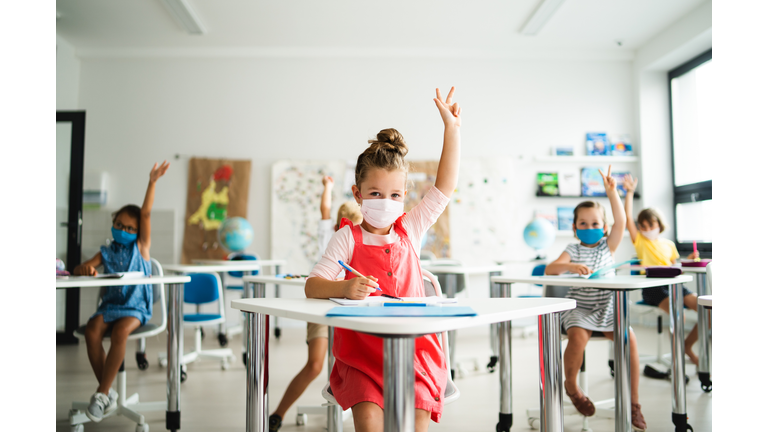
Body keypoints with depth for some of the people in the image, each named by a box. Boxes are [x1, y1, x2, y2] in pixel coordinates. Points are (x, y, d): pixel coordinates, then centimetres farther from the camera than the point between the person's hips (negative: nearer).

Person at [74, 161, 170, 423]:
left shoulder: (141, 247, 5)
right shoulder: (107, 252, 14)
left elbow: (146, 213, -3)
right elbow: (82, 269, 7)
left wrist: (152, 182, -11)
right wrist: (85, 268, -19)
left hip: (135, 307, -3)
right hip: (109, 305, 4)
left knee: (120, 332, -32)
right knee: (92, 331, -25)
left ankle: (101, 393, -20)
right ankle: (108, 392, -14)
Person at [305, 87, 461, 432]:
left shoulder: (410, 229, 8)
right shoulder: (347, 238, -1)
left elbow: (445, 186, 7)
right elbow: (312, 286, -7)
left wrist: (452, 128, 5)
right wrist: (343, 288, -29)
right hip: (361, 354, -2)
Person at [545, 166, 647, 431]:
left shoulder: (608, 247, 9)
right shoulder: (573, 250, 4)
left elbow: (621, 221, -7)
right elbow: (549, 269, -11)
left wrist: (612, 193, -15)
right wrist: (570, 266, -30)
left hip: (607, 308, 2)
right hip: (579, 308, -2)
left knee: (629, 339, -24)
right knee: (577, 336, -32)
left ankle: (633, 402, -8)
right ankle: (571, 386, -2)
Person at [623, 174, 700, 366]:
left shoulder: (669, 244, 19)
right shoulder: (639, 240, 7)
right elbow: (628, 218, -3)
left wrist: (688, 260, 6)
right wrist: (630, 192, -6)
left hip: (672, 284, 5)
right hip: (652, 287, -5)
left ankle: (688, 345, 9)